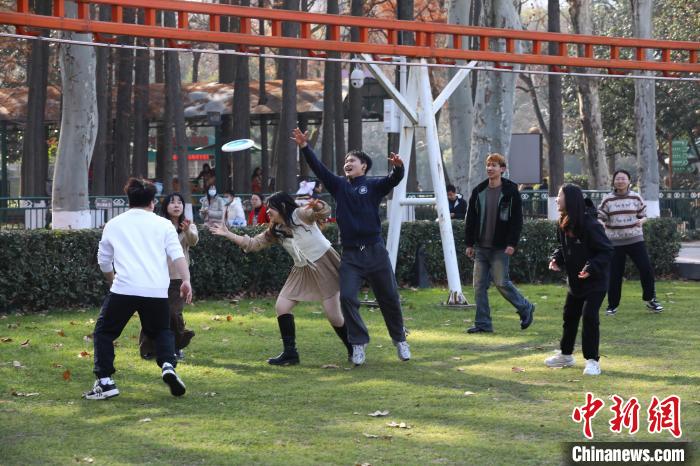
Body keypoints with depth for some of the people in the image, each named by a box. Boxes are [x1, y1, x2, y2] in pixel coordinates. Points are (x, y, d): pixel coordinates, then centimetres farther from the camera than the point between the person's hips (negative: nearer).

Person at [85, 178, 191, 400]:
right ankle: (168, 366, -4)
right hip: (157, 290, 1)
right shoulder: (163, 224, 13)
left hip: (124, 288, -1)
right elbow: (177, 254, -1)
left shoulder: (113, 225, 15)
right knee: (162, 331, 23)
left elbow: (103, 261, 22)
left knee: (104, 332, 15)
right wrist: (186, 280, -6)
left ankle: (105, 382, 3)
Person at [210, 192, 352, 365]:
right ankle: (290, 353, 5)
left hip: (324, 263, -7)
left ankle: (353, 350, 11)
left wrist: (318, 207, -49)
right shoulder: (275, 231, 7)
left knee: (333, 315, -9)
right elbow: (253, 244, 7)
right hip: (302, 269, 7)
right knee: (281, 307, -2)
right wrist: (228, 234, 1)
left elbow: (323, 212, -25)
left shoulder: (300, 215, -12)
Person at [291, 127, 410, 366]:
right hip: (350, 254, 2)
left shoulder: (374, 186, 0)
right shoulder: (339, 185, 10)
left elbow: (393, 179, -18)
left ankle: (400, 340, 26)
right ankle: (359, 343, 0)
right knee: (347, 297, -11)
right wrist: (305, 147, -14)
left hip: (375, 251, -2)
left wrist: (398, 167, -41)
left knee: (389, 298, 7)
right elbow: (318, 168, 0)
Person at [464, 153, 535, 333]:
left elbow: (517, 219, -7)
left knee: (501, 282, -7)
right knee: (479, 285, 2)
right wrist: (469, 243, 7)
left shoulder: (510, 191, -5)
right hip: (481, 247, 5)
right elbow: (470, 218, 12)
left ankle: (525, 308, 15)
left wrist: (512, 244, -14)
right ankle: (483, 323, 8)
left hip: (500, 248, -5)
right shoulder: (479, 191, 8)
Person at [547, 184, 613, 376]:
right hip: (575, 280, 8)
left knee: (589, 316, -13)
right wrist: (556, 259, -2)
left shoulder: (590, 225, -24)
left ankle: (592, 360, -4)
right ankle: (565, 354, 32)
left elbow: (606, 251, -20)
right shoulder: (564, 224, 1)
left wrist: (591, 267, -30)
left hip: (594, 281, -8)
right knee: (570, 315, 16)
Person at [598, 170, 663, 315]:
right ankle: (612, 305, 14)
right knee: (614, 274, 1)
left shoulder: (636, 198, 1)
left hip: (635, 239, 0)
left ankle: (650, 300, 9)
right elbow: (601, 220, 4)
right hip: (615, 242, 0)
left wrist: (641, 221, -15)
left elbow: (643, 216, 8)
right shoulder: (607, 200, 0)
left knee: (646, 269, -8)